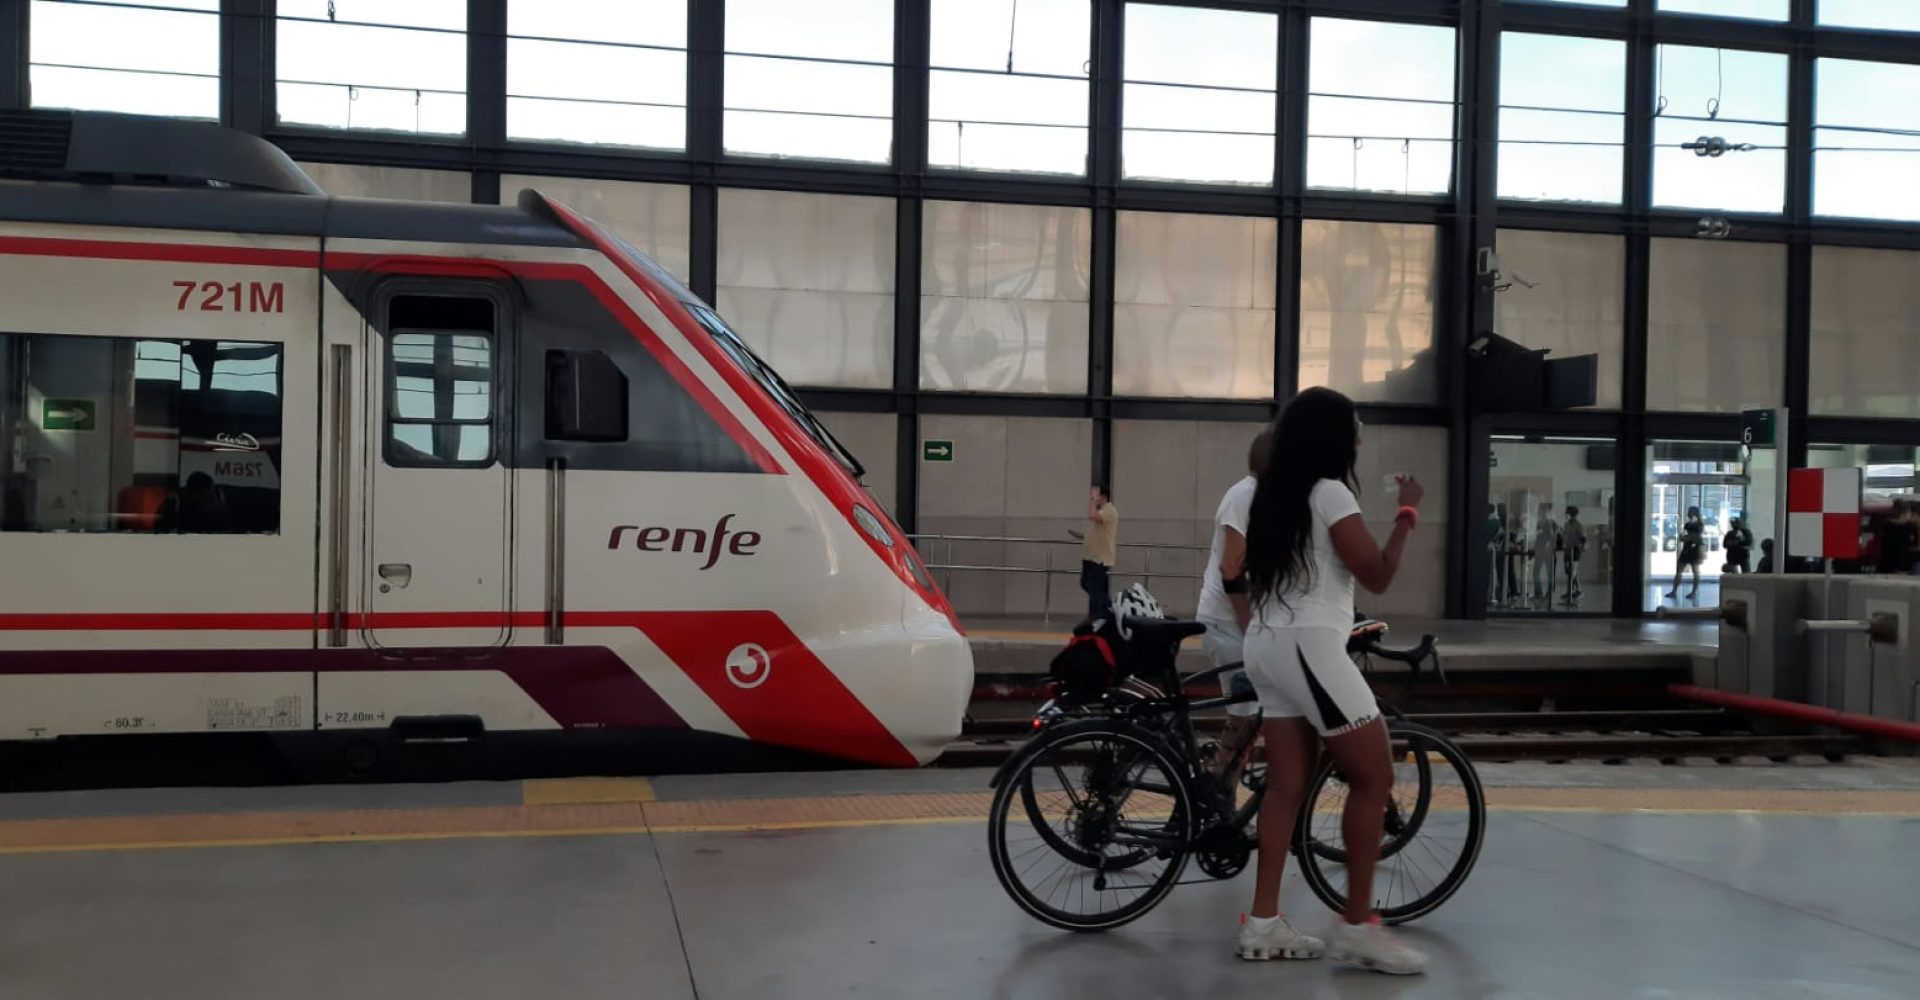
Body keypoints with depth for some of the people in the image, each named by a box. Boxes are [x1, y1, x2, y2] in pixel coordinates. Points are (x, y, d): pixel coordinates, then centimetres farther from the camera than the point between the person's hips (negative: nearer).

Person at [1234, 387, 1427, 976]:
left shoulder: (1274, 495, 16)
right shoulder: (1330, 493, -9)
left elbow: (1251, 578, 20)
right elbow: (1377, 576, -9)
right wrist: (1407, 514, 0)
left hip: (1267, 644, 9)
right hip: (1309, 644, -9)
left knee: (1286, 786, 8)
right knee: (1374, 777, -2)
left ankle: (1263, 925, 9)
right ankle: (1357, 926, 1)